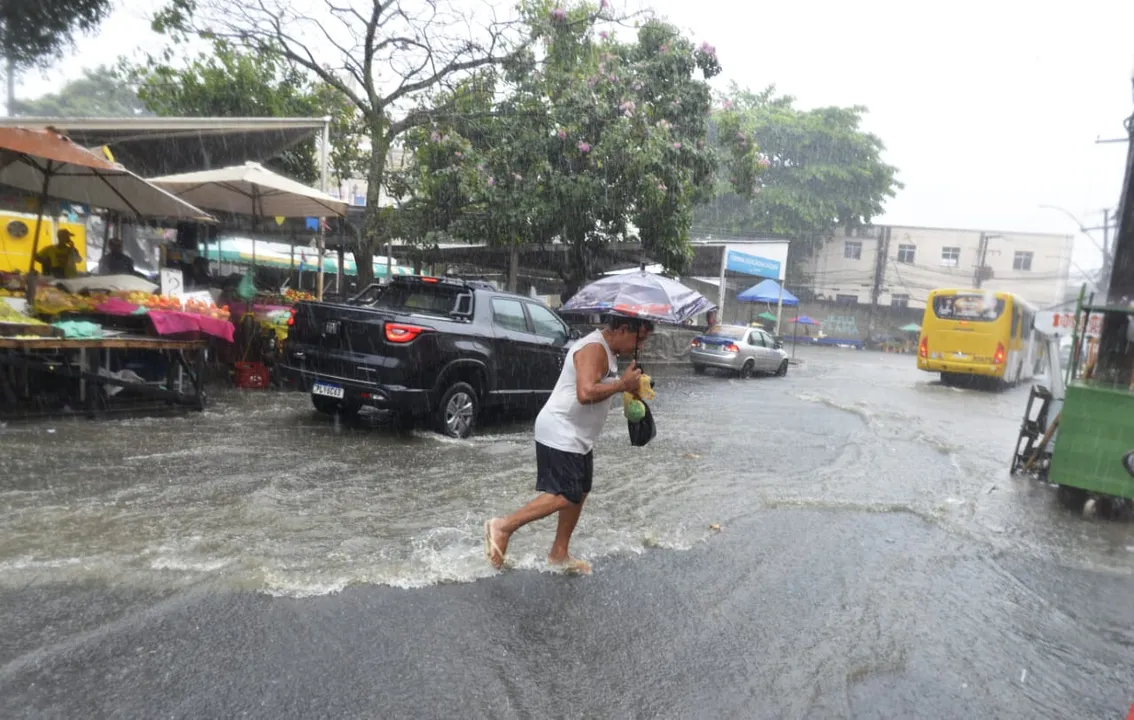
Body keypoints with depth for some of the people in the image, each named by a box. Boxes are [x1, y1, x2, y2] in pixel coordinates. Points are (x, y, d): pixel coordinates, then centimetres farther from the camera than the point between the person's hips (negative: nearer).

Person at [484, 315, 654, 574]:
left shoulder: (606, 350, 12)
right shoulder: (594, 349, -21)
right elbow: (586, 393, -33)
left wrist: (628, 386, 7)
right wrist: (622, 384, -22)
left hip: (577, 436, 11)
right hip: (560, 434, -11)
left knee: (579, 493, 15)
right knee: (564, 496, -10)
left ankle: (559, 553, 27)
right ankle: (502, 527, -1)